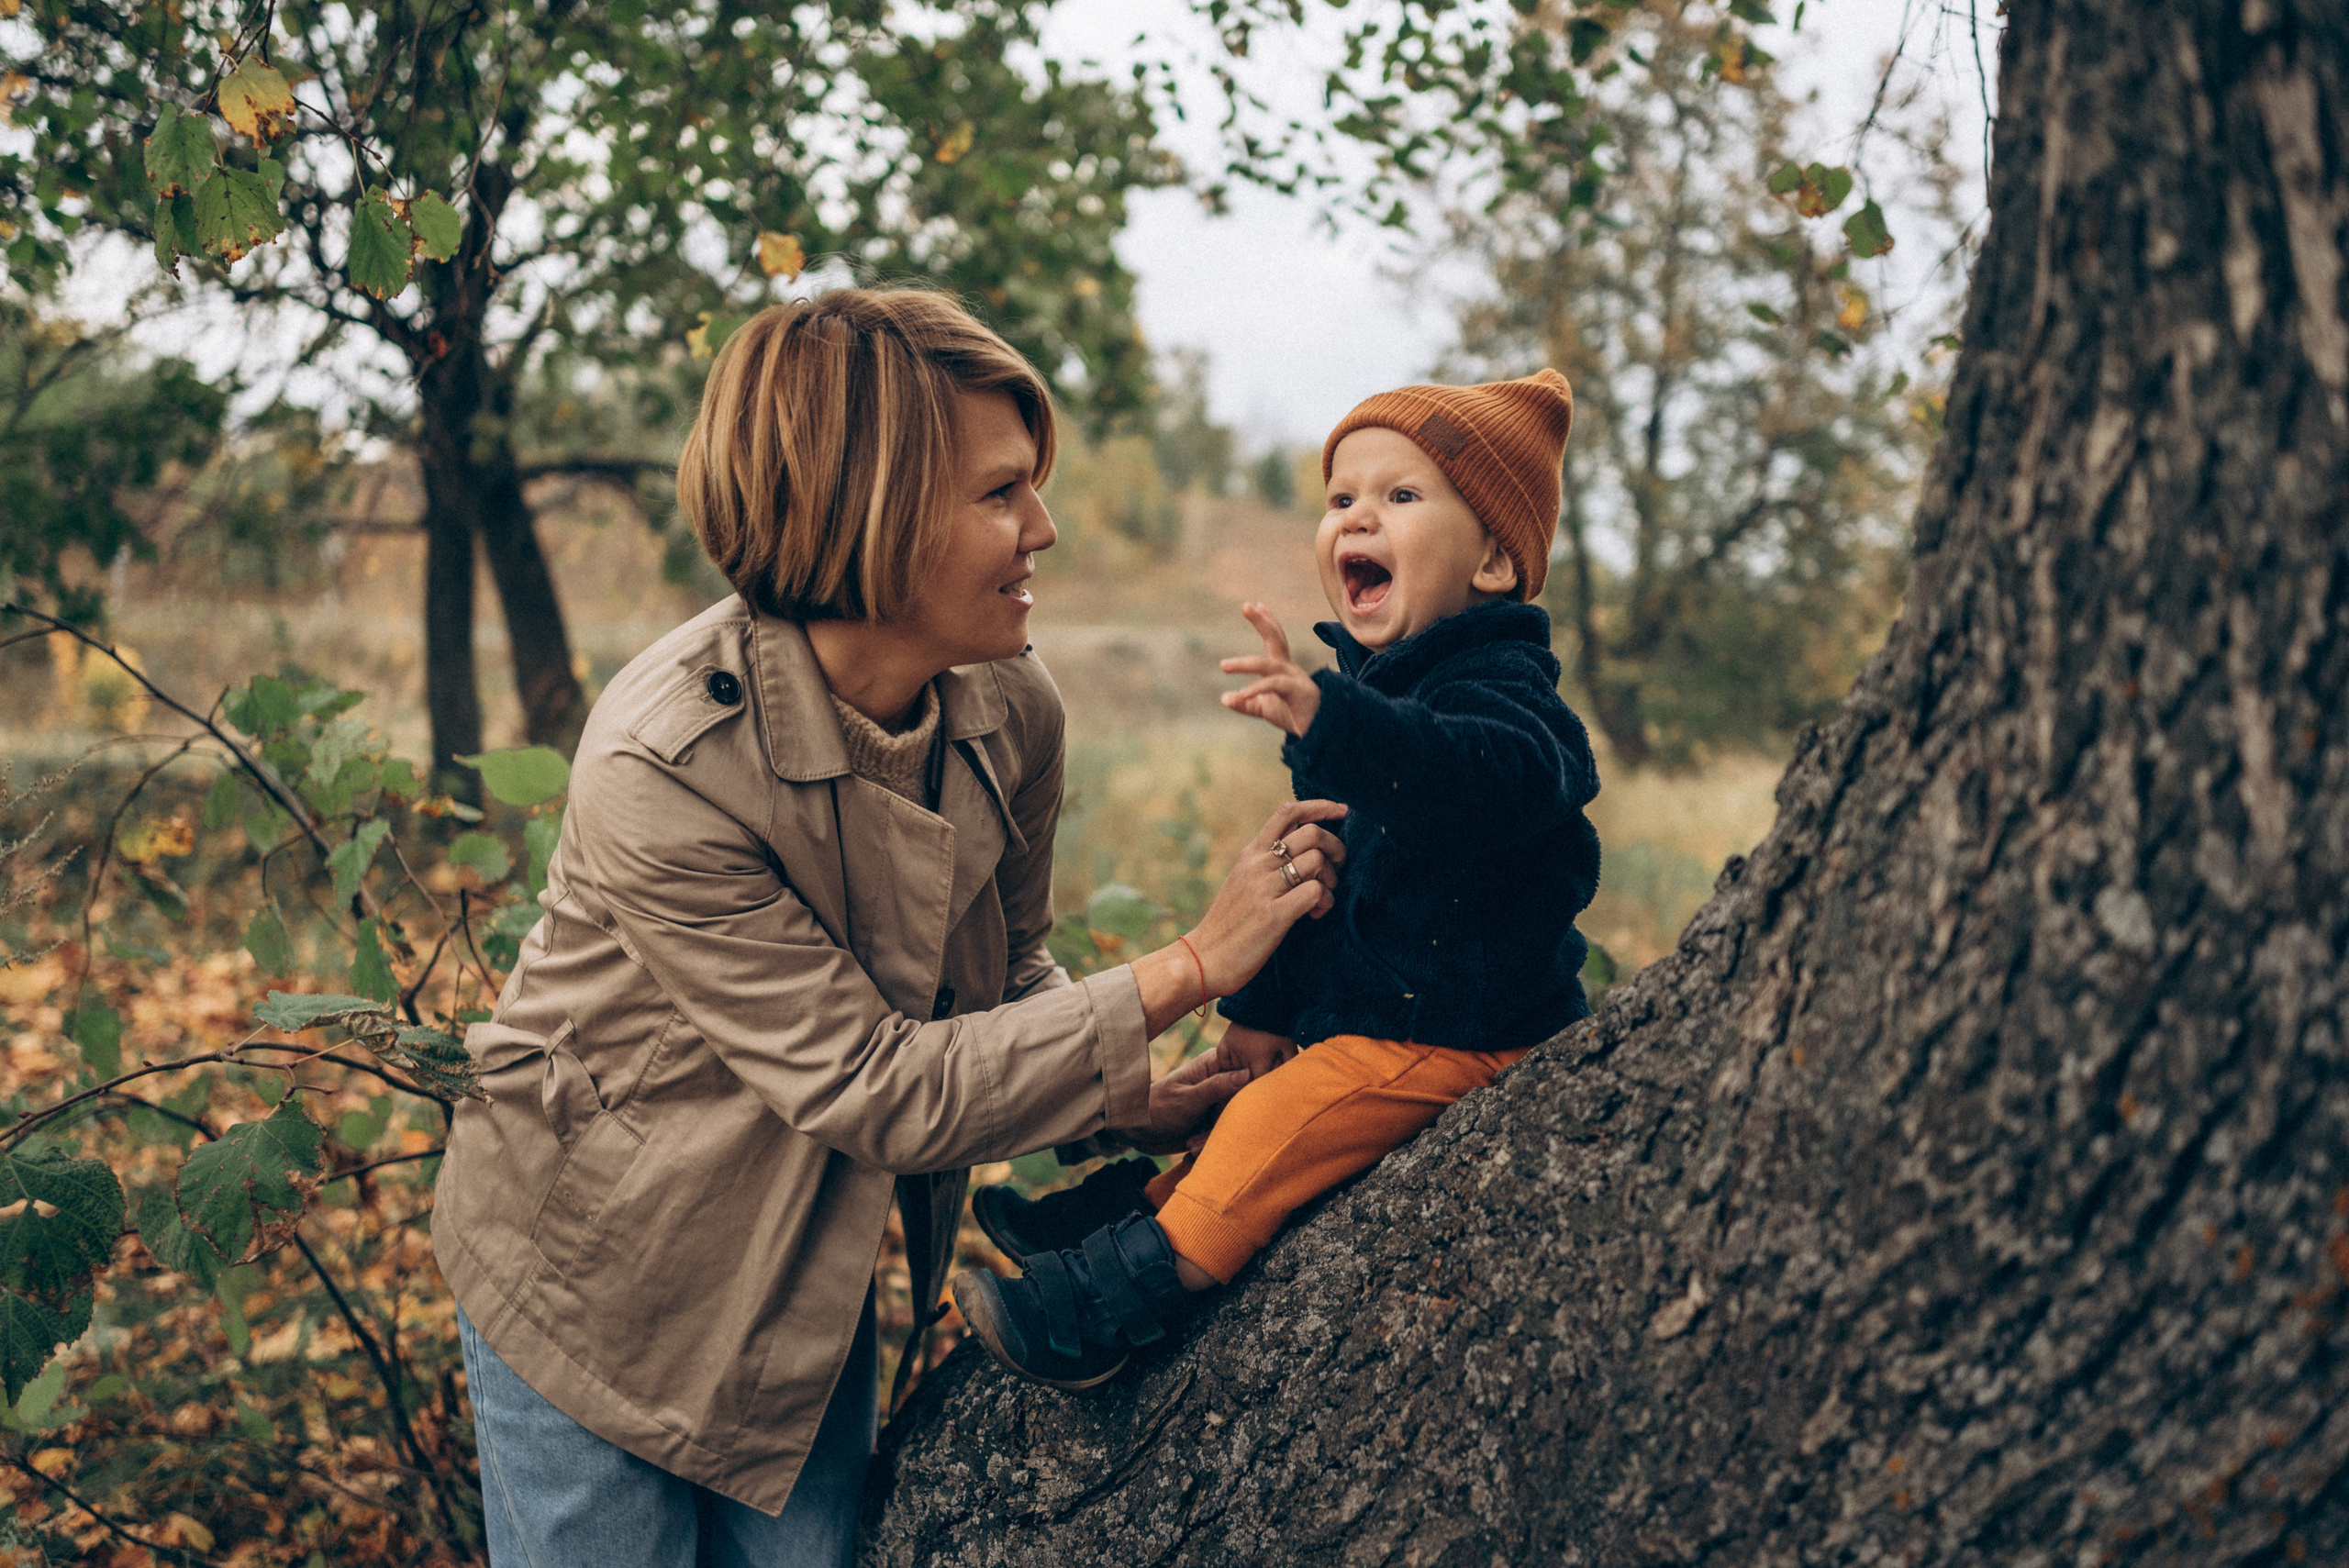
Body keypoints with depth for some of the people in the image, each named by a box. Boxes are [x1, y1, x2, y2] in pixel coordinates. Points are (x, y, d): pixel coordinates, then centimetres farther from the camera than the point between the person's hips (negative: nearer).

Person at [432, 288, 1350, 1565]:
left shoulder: (1008, 708, -13)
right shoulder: (663, 767, -33)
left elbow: (1001, 969, 3)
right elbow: (876, 1090, -30)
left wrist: (1126, 1098, -16)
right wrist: (1188, 969, -30)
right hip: (595, 1258, -5)